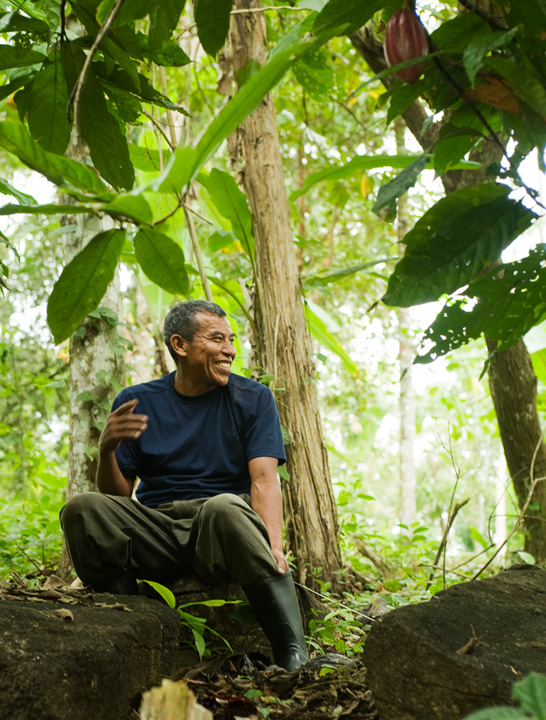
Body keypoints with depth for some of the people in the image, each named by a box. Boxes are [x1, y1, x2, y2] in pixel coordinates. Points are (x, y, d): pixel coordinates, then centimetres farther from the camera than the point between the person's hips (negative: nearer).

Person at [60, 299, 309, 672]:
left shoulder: (253, 398, 8)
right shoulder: (136, 402, 11)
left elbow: (264, 480, -4)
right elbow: (119, 496, 10)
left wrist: (274, 546, -22)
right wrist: (107, 451, -12)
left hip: (223, 530, -2)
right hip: (154, 532, 2)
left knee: (223, 507, -37)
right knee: (81, 509, -23)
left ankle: (294, 653, -32)